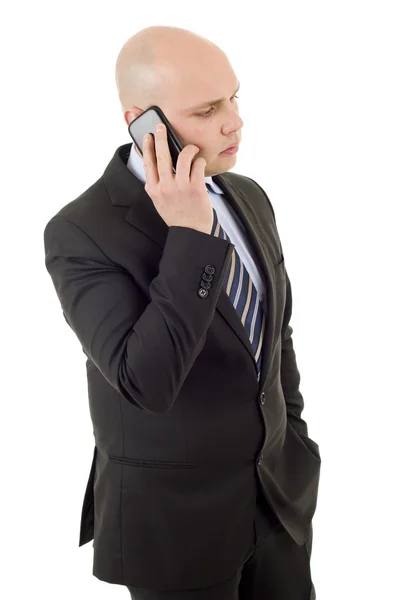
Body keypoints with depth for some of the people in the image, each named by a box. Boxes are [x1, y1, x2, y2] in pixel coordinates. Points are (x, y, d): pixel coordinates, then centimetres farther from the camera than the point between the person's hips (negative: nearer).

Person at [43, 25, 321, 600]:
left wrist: (293, 438, 15)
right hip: (173, 513, -5)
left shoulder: (249, 197, 1)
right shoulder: (81, 232, -20)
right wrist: (188, 236, -31)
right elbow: (146, 383, -30)